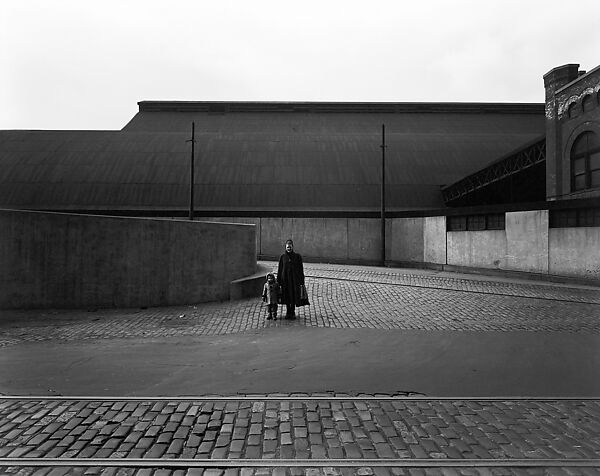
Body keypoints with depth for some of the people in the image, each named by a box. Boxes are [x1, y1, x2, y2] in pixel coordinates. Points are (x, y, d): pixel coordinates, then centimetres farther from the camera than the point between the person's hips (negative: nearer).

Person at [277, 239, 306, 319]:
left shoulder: (297, 257, -1)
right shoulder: (282, 257, 2)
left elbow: (301, 270, -1)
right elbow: (279, 269, 3)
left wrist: (302, 282, -5)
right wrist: (278, 281, 0)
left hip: (294, 279, -1)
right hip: (285, 279, 1)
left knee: (294, 296, 3)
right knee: (287, 296, 7)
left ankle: (293, 312, 16)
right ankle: (288, 312, 20)